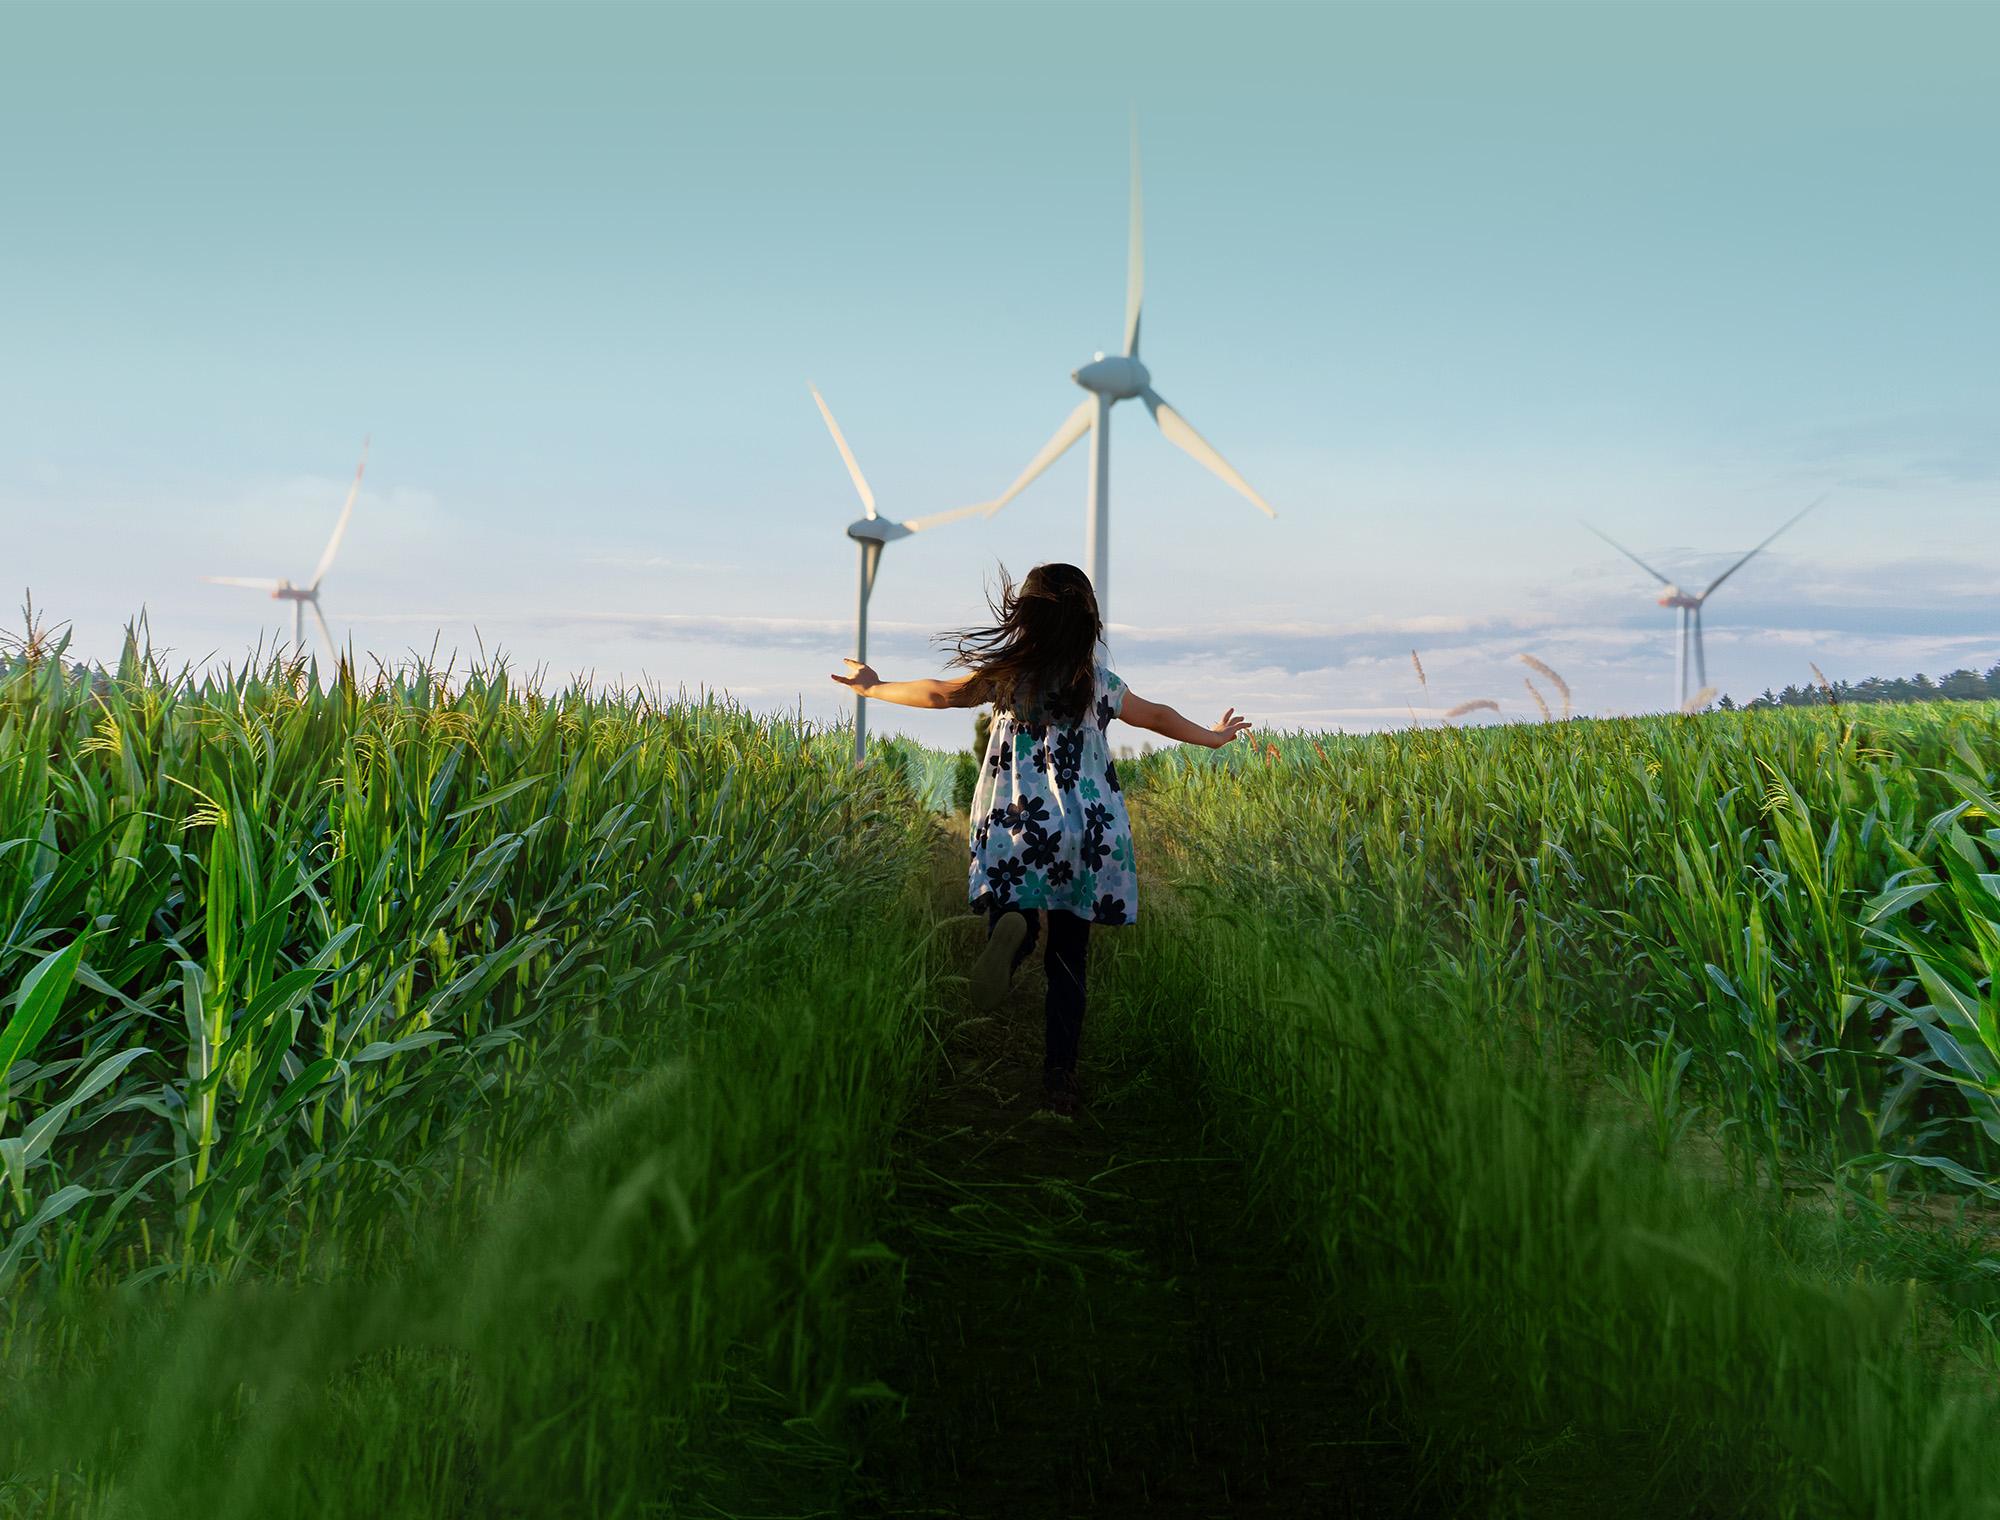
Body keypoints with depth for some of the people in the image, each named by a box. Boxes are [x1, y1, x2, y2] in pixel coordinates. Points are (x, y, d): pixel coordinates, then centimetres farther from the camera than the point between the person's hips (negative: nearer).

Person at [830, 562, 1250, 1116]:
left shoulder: (1007, 674, 0)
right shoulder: (1100, 682, 6)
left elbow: (939, 694, 4)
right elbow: (1157, 716, 20)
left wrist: (873, 687, 20)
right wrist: (1213, 736, 38)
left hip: (1018, 828, -2)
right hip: (1087, 835, 2)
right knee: (1069, 959, 9)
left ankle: (1010, 924, -29)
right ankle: (1060, 1075, 8)